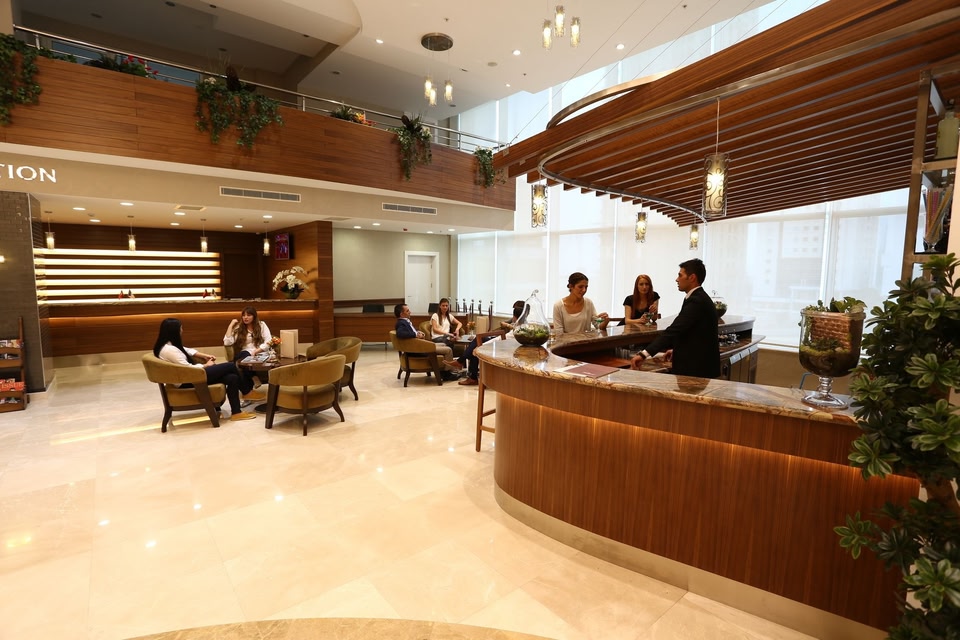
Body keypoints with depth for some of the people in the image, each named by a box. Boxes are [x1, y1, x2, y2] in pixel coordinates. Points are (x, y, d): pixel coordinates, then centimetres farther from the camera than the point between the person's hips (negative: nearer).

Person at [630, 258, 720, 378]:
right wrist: (676, 350, 26)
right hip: (699, 365, 10)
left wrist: (644, 354, -34)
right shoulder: (699, 298, 13)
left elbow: (674, 329, -29)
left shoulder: (696, 301, -19)